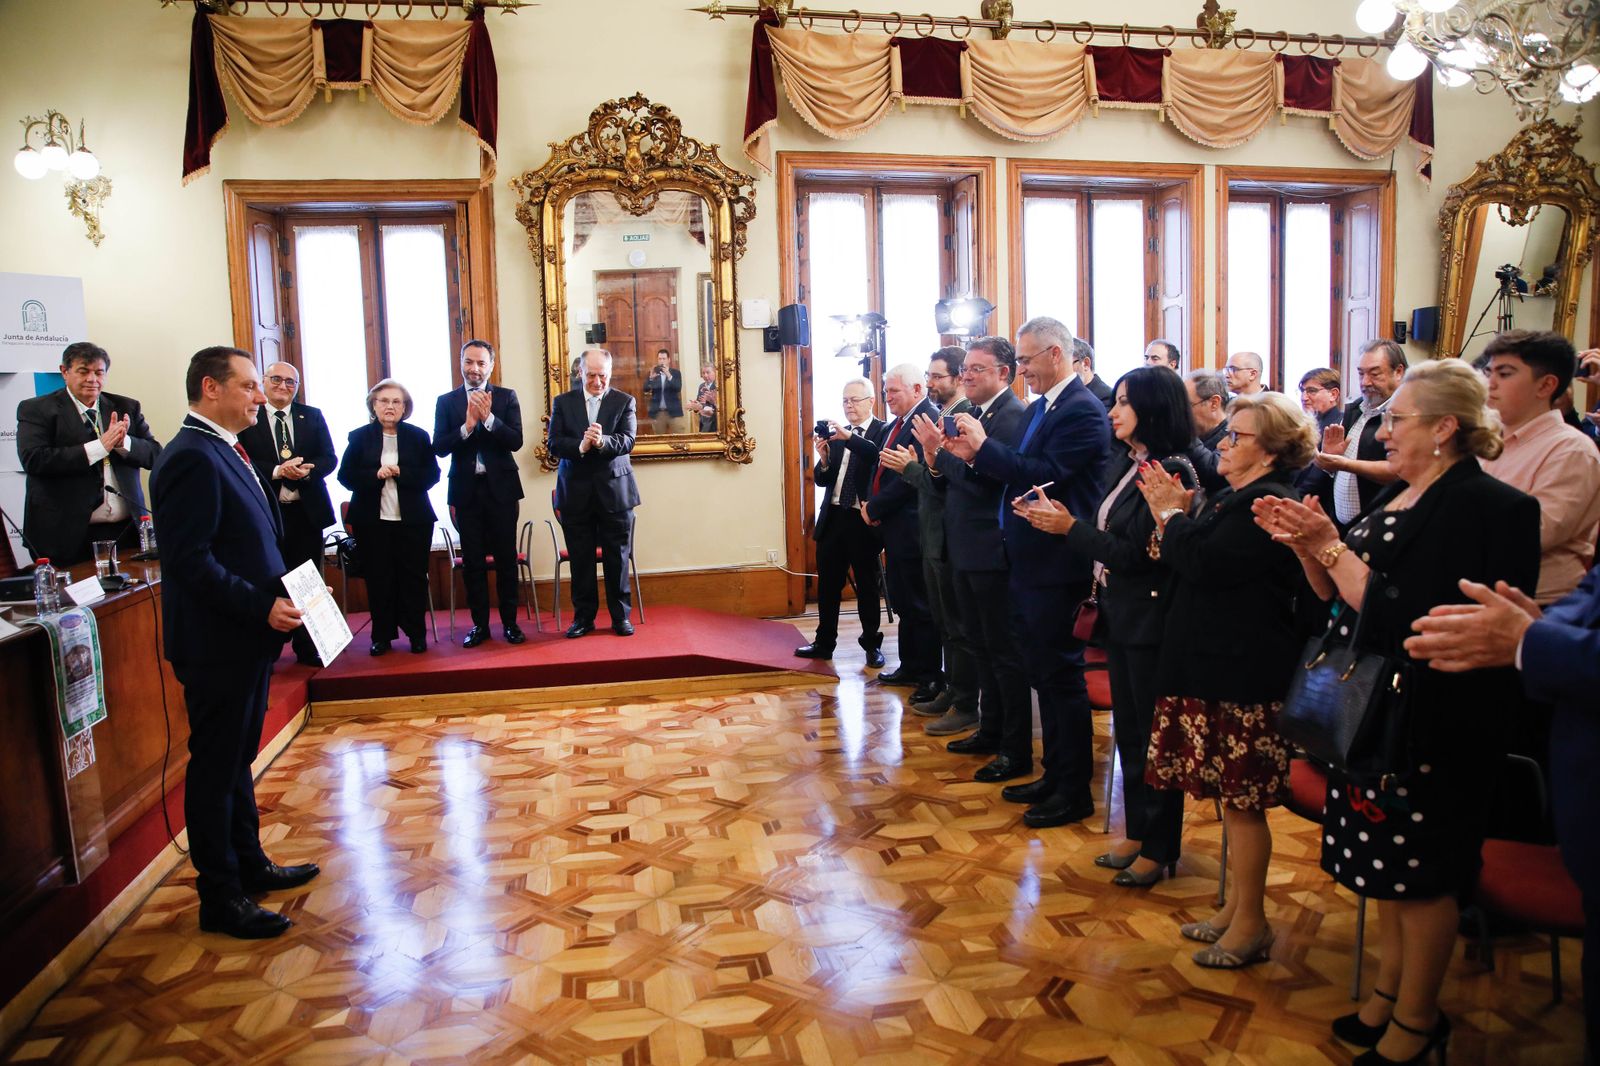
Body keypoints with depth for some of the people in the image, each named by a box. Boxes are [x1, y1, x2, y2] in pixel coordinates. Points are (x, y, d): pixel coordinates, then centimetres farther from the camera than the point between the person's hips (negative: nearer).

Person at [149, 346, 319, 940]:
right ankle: (221, 899, 14)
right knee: (215, 768, 2)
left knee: (236, 759, 20)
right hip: (218, 644, -10)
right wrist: (261, 606, -25)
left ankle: (250, 866, 35)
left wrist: (282, 592, 8)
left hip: (246, 639, 10)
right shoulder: (192, 459, -18)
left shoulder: (222, 452, 14)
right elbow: (189, 560, -25)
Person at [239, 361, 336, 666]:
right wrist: (277, 471, -21)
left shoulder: (312, 417, 8)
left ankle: (307, 648, 23)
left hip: (307, 511, 3)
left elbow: (329, 458, 4)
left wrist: (307, 470, -16)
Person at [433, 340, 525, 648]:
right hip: (466, 490, 1)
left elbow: (516, 441, -8)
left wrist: (488, 417, -20)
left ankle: (510, 622, 14)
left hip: (501, 487, -1)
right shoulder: (446, 401, 5)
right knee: (473, 561, 6)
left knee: (506, 558, 4)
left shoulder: (506, 397, 3)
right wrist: (467, 425, -17)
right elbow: (439, 448, -4)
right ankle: (479, 623, 15)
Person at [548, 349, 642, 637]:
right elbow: (554, 444, -3)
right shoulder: (563, 402, 7)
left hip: (615, 491, -1)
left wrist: (602, 441, -29)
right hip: (576, 492, 1)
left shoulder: (624, 402, 4)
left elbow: (627, 440, -9)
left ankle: (621, 616, 15)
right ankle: (583, 617, 16)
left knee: (618, 557, 4)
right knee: (581, 559, 6)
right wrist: (580, 446, -22)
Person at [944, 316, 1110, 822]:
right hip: (1027, 561, 9)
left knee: (1062, 675, 0)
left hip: (1058, 566, -9)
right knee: (1043, 674, 16)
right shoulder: (1038, 407, 13)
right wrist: (976, 454, -2)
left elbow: (1045, 475, -23)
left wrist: (984, 446, -18)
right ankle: (1055, 775, 29)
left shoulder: (1083, 411, -15)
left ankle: (1074, 791, 13)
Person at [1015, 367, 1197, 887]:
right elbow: (1107, 537, 8)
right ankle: (1138, 831, 32)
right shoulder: (1124, 463, 8)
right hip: (1119, 615, 9)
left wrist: (1070, 527, -17)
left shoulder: (1171, 471, -18)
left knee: (1154, 733, 4)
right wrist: (1055, 520, -3)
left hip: (1151, 620, -9)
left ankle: (1159, 846, 20)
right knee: (1128, 728, 17)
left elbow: (1137, 554, -21)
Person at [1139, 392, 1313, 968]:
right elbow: (1192, 560, 14)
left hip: (1243, 672, -10)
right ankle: (1236, 905, 29)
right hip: (1217, 665, 10)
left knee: (1241, 801, 0)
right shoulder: (1235, 498, 15)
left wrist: (1171, 514, -8)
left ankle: (1251, 922, 14)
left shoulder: (1266, 505, -16)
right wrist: (1172, 516, 3)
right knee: (1231, 796, 17)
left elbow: (1202, 563, -23)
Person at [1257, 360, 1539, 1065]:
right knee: (1387, 856, 17)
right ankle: (1390, 988, 33)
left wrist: (1332, 549, -23)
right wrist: (1306, 545, -4)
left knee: (1422, 872, 6)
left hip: (1433, 725, -8)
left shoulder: (1482, 506, -18)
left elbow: (1402, 619, -26)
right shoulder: (1397, 496, 10)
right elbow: (1342, 597, 11)